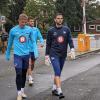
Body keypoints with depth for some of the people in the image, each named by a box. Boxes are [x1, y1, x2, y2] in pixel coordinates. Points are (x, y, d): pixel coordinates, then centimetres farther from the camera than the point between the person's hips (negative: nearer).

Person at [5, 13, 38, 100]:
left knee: (24, 73, 13)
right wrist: (7, 54, 14)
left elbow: (33, 41, 5)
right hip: (17, 55, -2)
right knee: (19, 74, -8)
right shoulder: (13, 30, -4)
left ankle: (22, 91, 27)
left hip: (26, 54, 2)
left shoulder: (29, 29, -1)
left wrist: (36, 52, -5)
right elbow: (10, 43, 7)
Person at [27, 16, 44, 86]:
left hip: (34, 49, 4)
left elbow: (40, 37, 0)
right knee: (29, 64, -13)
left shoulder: (36, 29, 4)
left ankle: (30, 75, 37)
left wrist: (42, 42, -18)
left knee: (32, 64, 17)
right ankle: (30, 78, -14)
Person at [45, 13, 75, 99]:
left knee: (58, 73, 13)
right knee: (57, 72, -14)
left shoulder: (66, 29, 6)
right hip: (54, 54, -3)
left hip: (63, 54, 4)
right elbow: (48, 44, 5)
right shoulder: (51, 31, 1)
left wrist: (72, 49, -17)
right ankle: (59, 91, -18)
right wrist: (47, 55, 4)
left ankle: (54, 89, 28)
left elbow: (70, 40, -1)